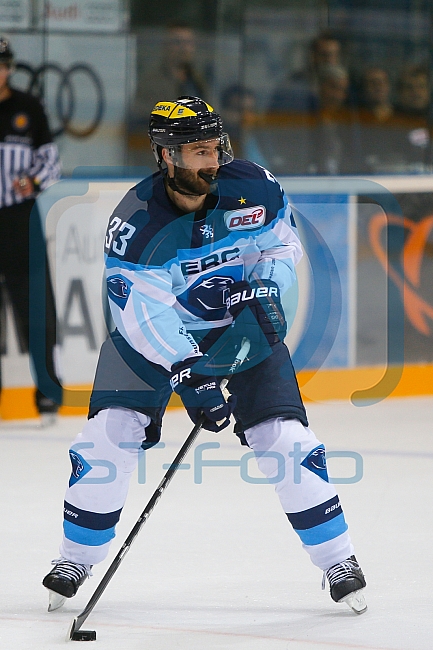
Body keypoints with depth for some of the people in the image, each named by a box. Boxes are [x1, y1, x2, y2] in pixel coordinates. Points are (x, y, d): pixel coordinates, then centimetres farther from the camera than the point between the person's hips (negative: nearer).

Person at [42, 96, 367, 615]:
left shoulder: (252, 188, -19)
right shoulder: (135, 224, -27)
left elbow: (280, 244, 1)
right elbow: (144, 319, -26)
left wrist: (265, 290, -19)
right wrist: (189, 378, -33)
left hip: (241, 328, 2)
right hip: (154, 337, -1)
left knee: (285, 439, -9)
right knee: (109, 435, -13)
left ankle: (337, 560, 4)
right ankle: (78, 557, 6)